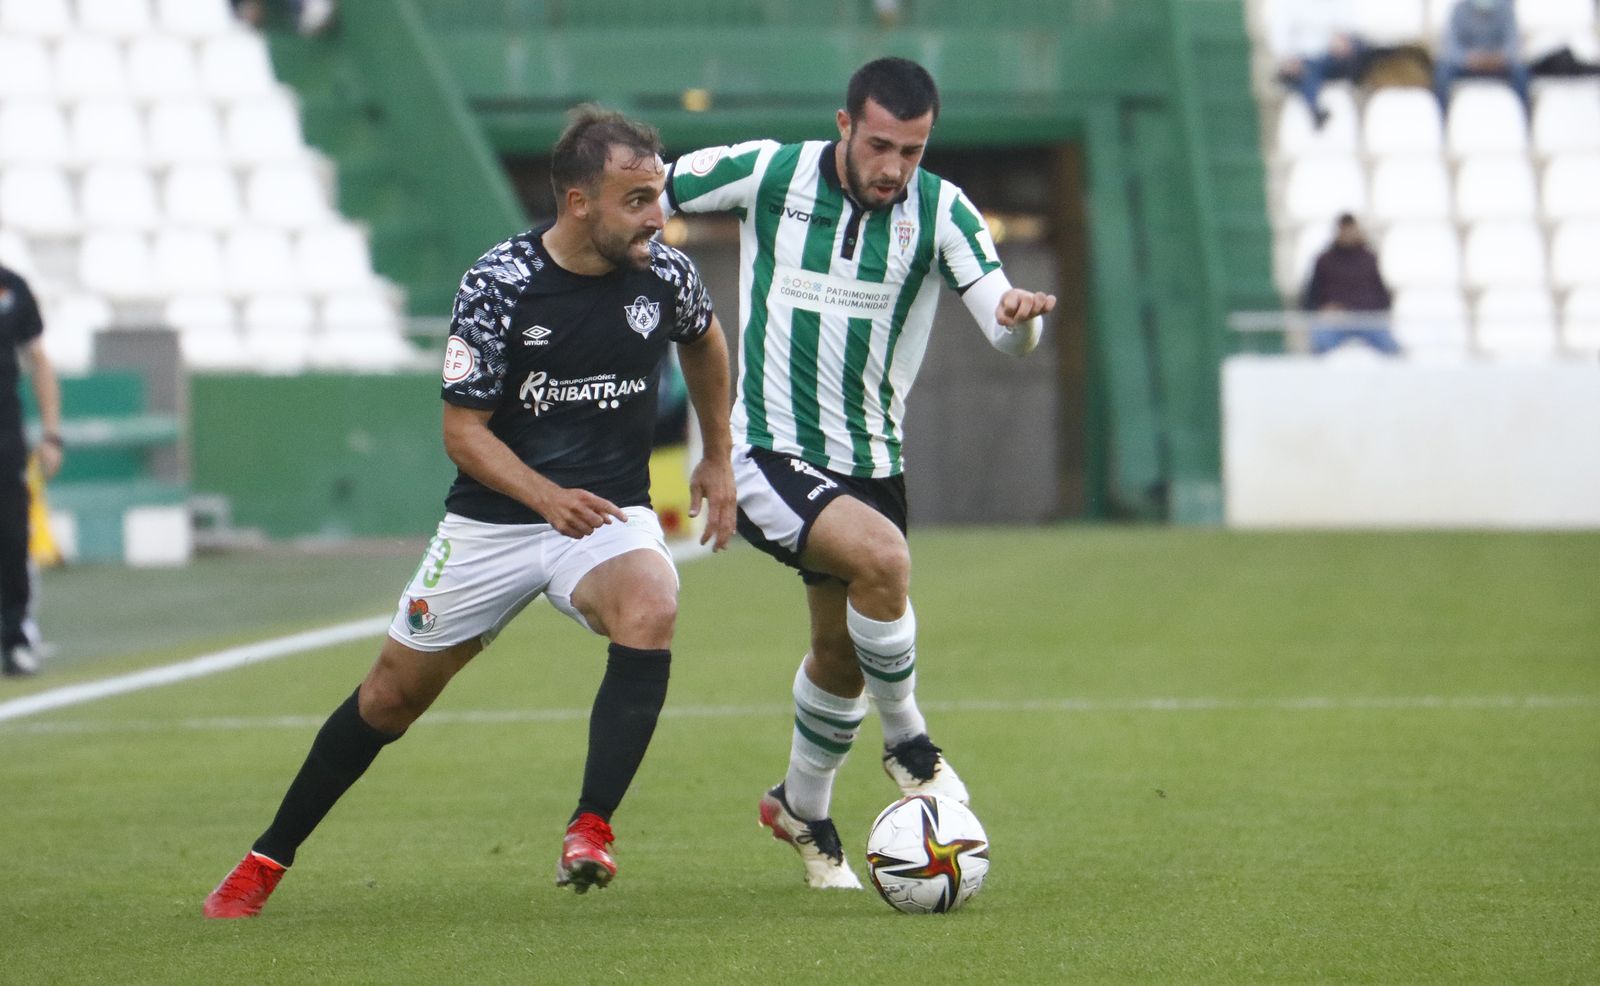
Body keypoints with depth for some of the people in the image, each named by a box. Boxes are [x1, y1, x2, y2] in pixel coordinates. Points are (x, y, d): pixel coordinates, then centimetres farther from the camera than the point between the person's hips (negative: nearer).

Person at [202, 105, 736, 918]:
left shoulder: (664, 275, -8)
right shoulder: (498, 284, -17)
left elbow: (703, 341, 18)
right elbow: (463, 430, -13)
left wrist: (718, 460, 19)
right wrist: (547, 496, -29)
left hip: (610, 513, 1)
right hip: (493, 519, -1)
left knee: (649, 610, -34)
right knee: (393, 695, 9)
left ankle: (590, 832, -31)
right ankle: (267, 859, 28)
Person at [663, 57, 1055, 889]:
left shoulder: (941, 211, -7)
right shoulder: (767, 174, -12)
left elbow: (1008, 335, -17)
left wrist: (1020, 315, -39)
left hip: (871, 462, 4)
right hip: (769, 454, -4)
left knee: (843, 652, 15)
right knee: (881, 558, -29)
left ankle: (802, 807, 42)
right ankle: (906, 742, -7)